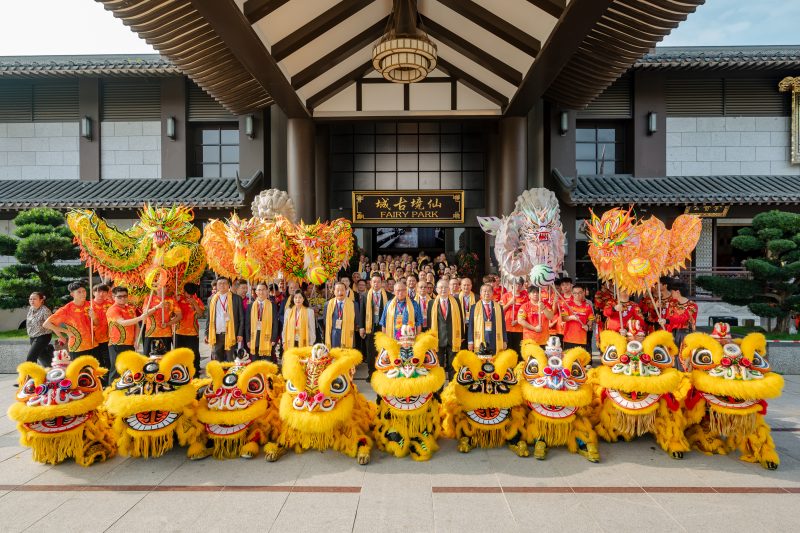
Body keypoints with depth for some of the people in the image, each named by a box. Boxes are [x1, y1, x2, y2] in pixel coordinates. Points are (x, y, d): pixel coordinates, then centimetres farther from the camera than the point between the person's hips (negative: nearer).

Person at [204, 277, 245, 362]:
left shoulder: (236, 298, 2)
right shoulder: (212, 299, 11)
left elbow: (241, 318, 1)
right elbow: (209, 318, 12)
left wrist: (240, 334, -5)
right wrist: (206, 334, 6)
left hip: (230, 335, -2)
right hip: (216, 335, 3)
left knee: (230, 361, 2)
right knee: (216, 361, 7)